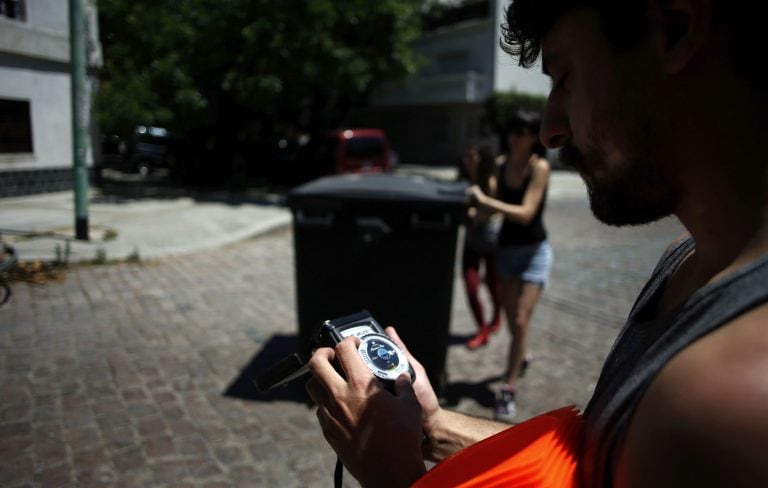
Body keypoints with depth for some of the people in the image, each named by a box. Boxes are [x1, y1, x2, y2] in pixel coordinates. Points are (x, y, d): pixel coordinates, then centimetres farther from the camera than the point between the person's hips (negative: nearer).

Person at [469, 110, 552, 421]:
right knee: (512, 320, 16)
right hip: (507, 247, 5)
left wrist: (485, 200, -28)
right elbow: (493, 205, 6)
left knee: (520, 321, -9)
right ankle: (522, 358, 45)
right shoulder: (501, 163, 0)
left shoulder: (539, 167, -15)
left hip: (534, 251, -5)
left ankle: (508, 389, 1)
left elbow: (525, 214, -24)